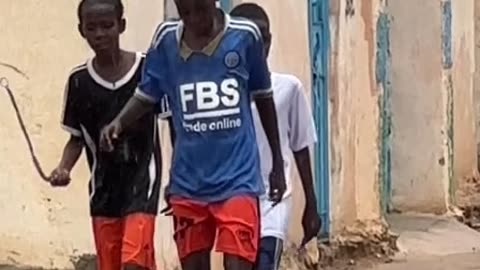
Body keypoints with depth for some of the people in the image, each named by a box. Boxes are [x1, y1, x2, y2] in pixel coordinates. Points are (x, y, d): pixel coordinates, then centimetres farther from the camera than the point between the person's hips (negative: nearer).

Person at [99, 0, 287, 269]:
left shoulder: (245, 36, -5)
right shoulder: (166, 40, -2)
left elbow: (264, 97, 8)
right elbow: (147, 95, 10)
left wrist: (278, 162, 13)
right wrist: (119, 122, -11)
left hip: (237, 180, -2)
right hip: (189, 183, 3)